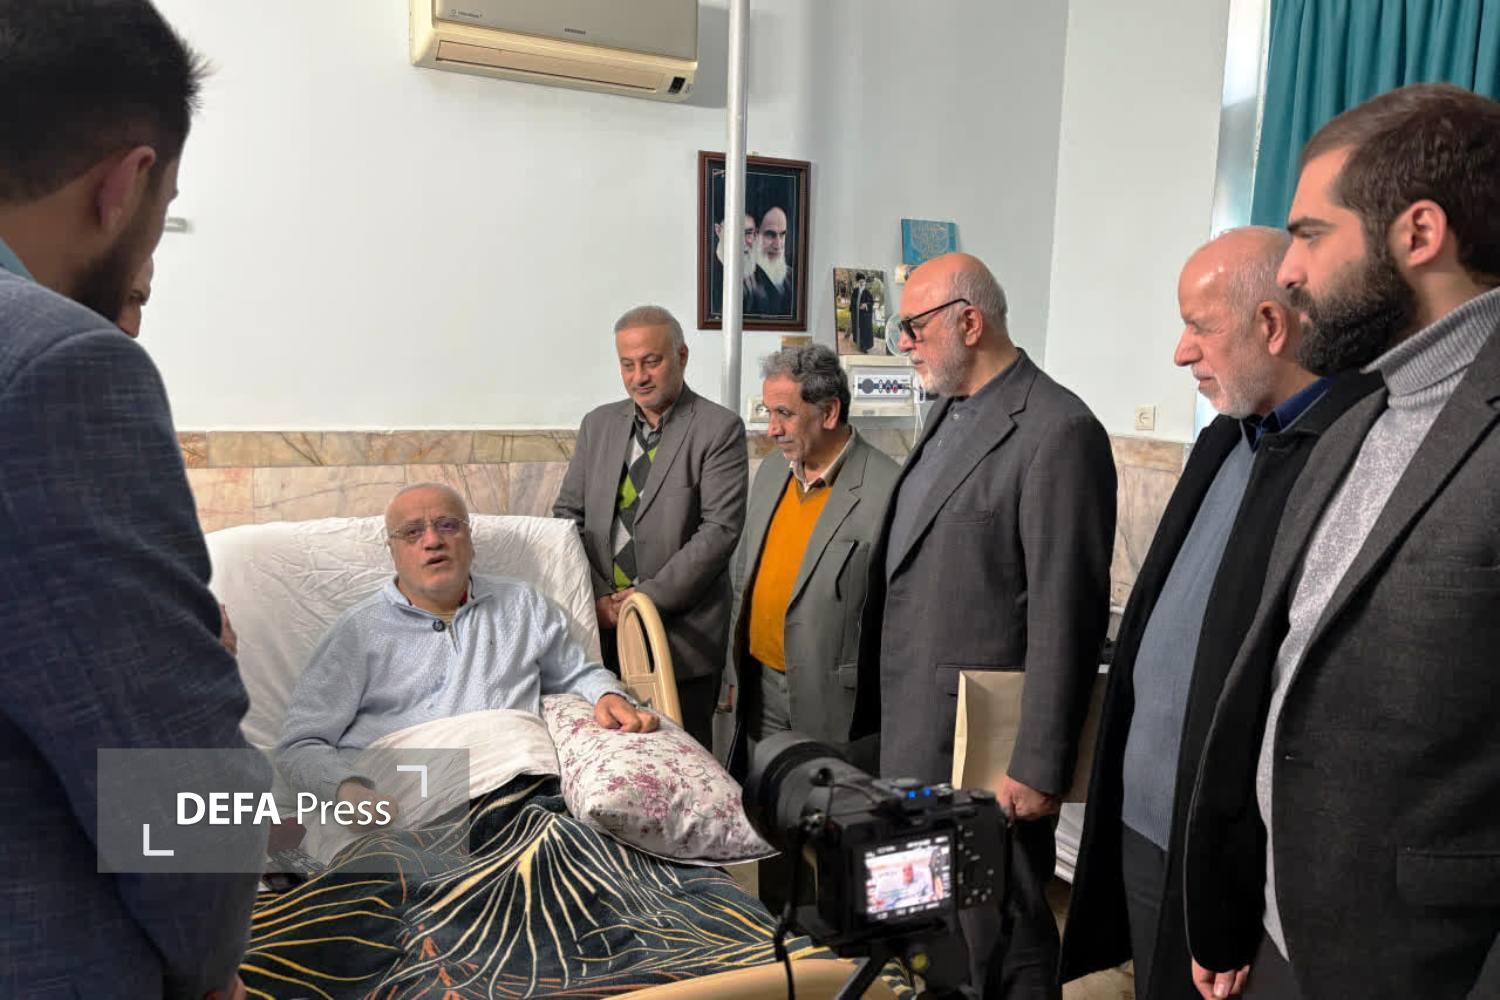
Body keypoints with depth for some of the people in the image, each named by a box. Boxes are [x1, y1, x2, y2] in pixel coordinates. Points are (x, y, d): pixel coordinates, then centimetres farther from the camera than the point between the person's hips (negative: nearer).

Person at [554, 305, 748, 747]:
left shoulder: (719, 429, -4)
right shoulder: (598, 424, 12)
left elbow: (720, 528, -11)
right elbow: (568, 514, 10)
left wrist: (651, 596, -14)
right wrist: (596, 595, -3)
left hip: (682, 630, -4)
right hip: (602, 627, 4)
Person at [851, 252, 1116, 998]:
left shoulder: (1057, 430, -16)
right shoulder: (949, 414, 11)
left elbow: (1065, 618, -19)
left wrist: (1039, 766, -18)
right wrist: (879, 715, 15)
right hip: (914, 731, 8)